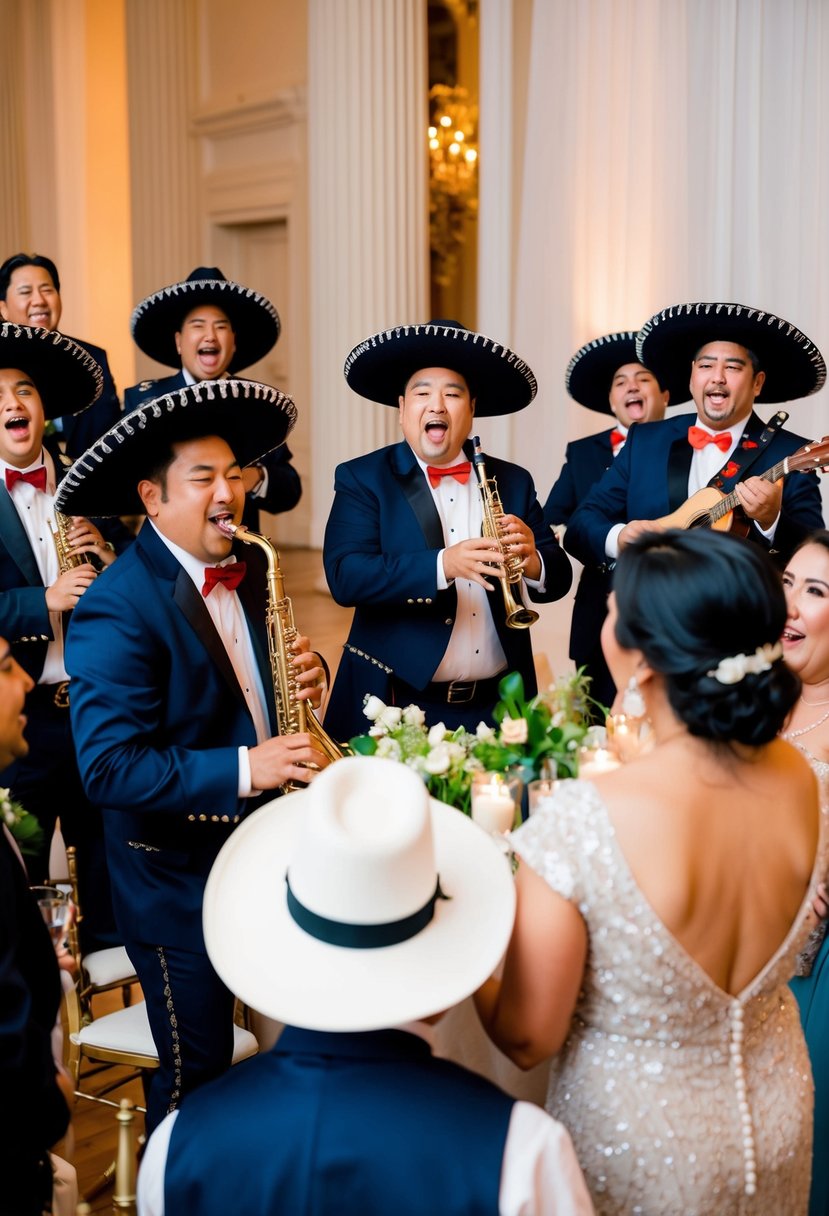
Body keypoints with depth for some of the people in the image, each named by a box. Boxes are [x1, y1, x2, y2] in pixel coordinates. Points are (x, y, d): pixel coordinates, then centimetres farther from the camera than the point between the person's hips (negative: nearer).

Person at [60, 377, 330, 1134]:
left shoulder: (246, 569, 4)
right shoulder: (116, 611, -21)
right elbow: (108, 766, -25)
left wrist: (303, 681, -8)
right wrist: (243, 769, -29)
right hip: (178, 880, -7)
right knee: (197, 1083, 8)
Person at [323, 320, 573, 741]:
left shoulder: (513, 482, 8)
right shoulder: (361, 479, -2)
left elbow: (559, 578, 5)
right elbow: (345, 577, -15)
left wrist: (531, 561, -18)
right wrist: (442, 565, -27)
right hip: (398, 706, -3)